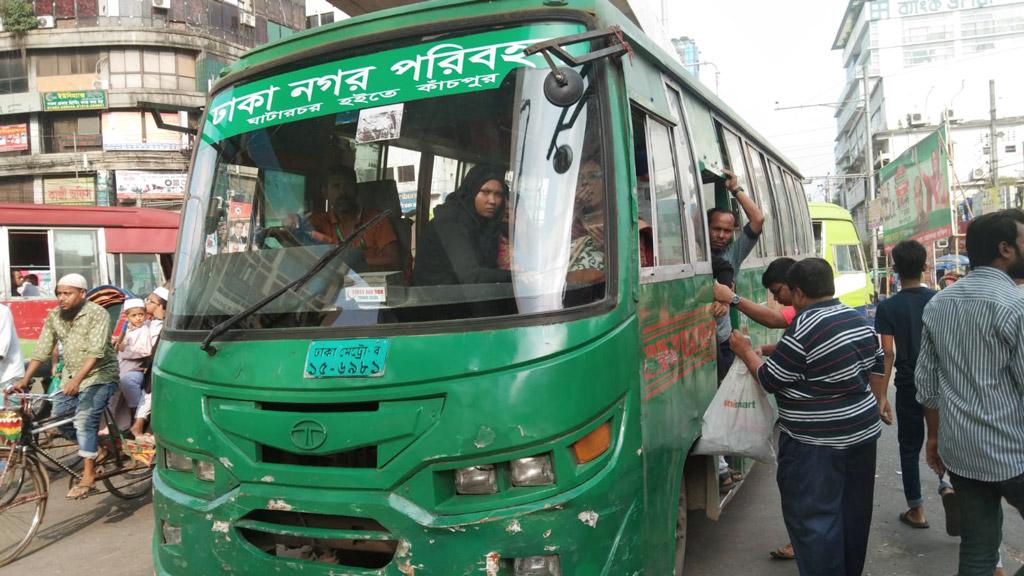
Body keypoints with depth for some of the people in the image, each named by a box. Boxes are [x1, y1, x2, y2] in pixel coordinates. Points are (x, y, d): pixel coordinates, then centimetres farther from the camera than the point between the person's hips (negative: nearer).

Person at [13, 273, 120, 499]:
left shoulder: (97, 314, -18)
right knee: (58, 417, 4)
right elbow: (41, 350, 0)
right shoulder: (54, 316, 1)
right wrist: (25, 379, -9)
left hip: (99, 375, -7)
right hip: (71, 375, 7)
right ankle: (95, 449, 25)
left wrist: (77, 380, -37)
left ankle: (88, 475, -10)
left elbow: (96, 352, -27)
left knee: (84, 420, -17)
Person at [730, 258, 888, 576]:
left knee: (814, 519, 1)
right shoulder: (859, 319, 6)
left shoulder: (804, 328, -21)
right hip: (862, 431, 9)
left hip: (817, 443, -9)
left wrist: (746, 352, 2)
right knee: (854, 511, 20)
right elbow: (876, 368, 16)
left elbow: (770, 380, -14)